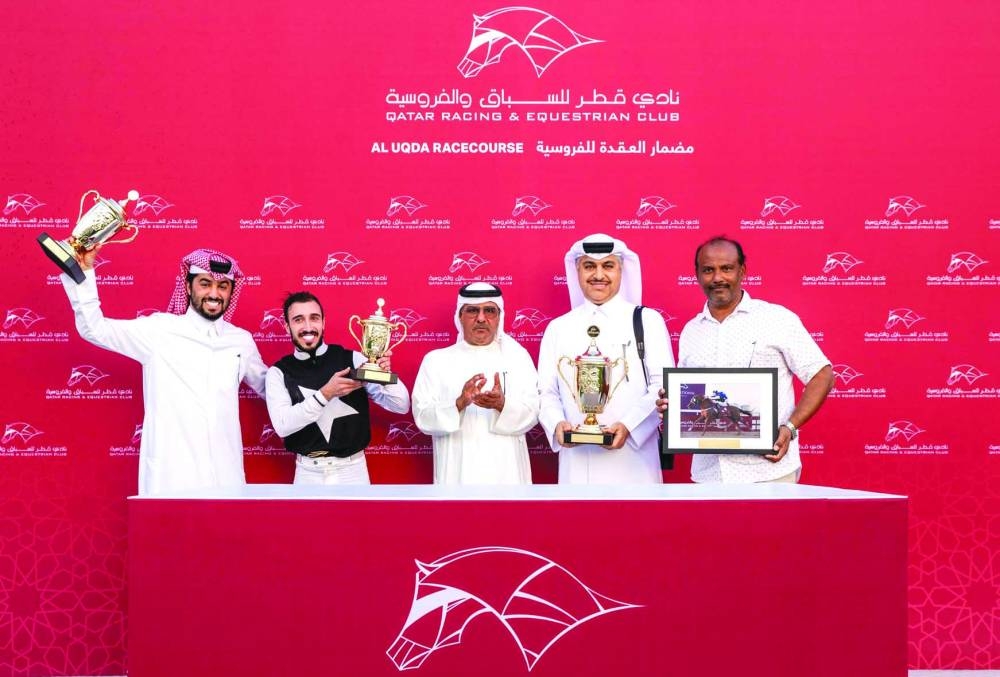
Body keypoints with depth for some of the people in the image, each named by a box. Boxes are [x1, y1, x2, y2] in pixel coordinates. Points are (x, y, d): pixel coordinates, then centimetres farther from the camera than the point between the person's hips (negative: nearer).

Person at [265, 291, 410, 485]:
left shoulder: (352, 359, -2)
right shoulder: (278, 373, -1)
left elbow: (401, 406, -4)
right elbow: (282, 425, -15)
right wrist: (326, 393, -24)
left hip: (352, 470, 0)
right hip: (308, 473, 0)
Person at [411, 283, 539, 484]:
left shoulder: (518, 357, 10)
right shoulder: (436, 360, 8)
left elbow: (532, 413, -1)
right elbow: (422, 416, -3)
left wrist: (502, 405, -20)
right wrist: (459, 404, -20)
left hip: (506, 472, 1)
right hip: (457, 473, -1)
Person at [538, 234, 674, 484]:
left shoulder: (647, 321, 6)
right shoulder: (558, 328, 14)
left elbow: (663, 385, -2)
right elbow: (546, 392, 11)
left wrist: (629, 425, -17)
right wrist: (556, 424, -10)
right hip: (576, 462, 2)